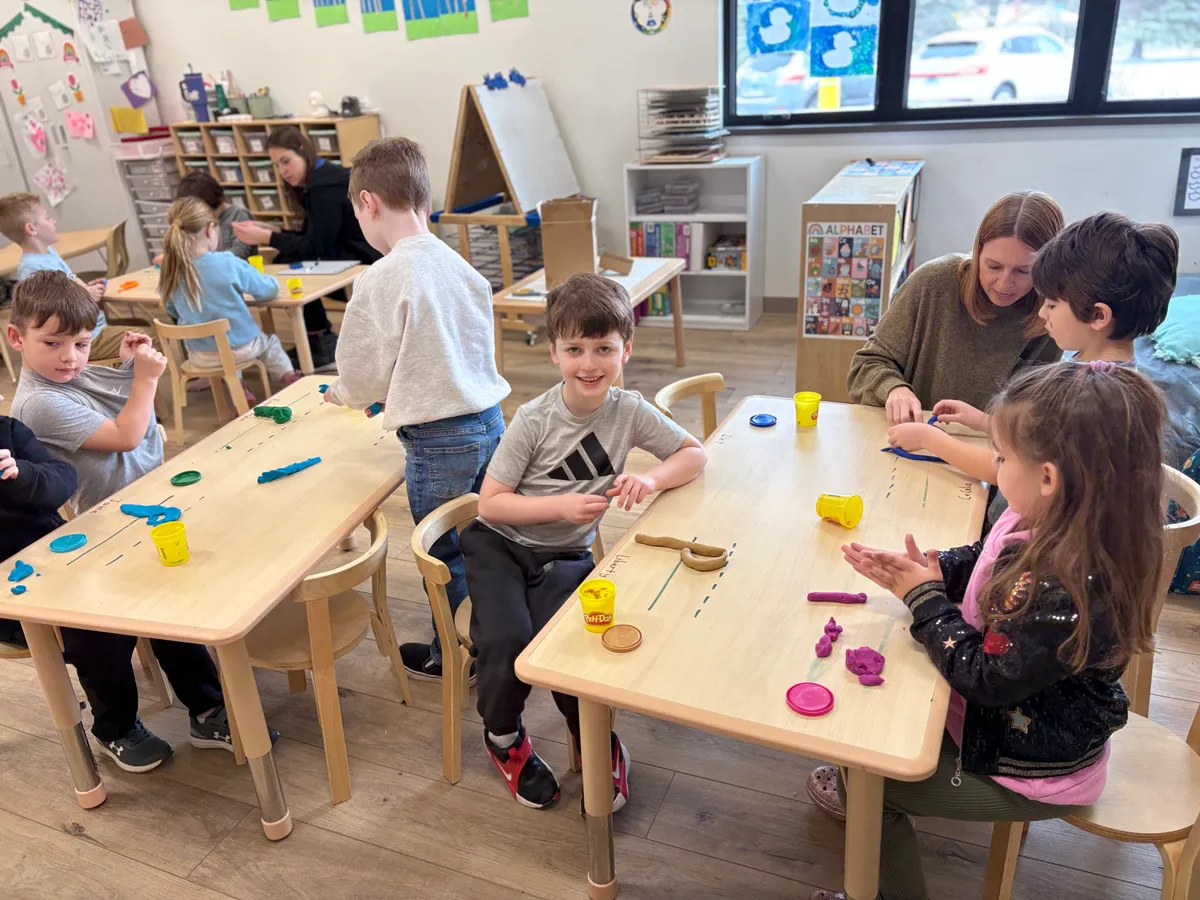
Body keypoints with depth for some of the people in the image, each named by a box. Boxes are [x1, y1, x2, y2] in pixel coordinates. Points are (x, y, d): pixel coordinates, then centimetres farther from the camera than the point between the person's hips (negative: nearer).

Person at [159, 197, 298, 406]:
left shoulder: (170, 272, -12)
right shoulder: (228, 263, -23)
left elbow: (174, 312, 5)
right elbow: (270, 289, -10)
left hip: (200, 355, 2)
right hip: (241, 348, -2)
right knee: (269, 341, 31)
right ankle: (289, 377, 18)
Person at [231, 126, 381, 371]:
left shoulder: (324, 186, -19)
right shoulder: (318, 179, 12)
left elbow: (316, 247, -19)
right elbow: (311, 237, 14)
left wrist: (266, 238, -17)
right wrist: (271, 230, 4)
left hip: (366, 264, -10)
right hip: (348, 256, 10)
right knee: (282, 263, 6)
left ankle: (323, 345, 2)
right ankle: (319, 338, 10)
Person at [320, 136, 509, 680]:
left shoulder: (381, 279, -17)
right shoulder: (459, 265, 3)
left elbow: (363, 373, -8)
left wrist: (342, 394, 17)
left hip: (438, 439, -7)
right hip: (489, 418, 7)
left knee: (444, 555, 12)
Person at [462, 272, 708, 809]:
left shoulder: (629, 412, -8)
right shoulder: (535, 419, -16)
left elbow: (695, 454, -1)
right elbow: (490, 502, -13)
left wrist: (651, 479, -21)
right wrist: (561, 506, -24)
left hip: (564, 557, 2)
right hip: (498, 544, -1)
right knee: (506, 640, -25)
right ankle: (502, 735, 9)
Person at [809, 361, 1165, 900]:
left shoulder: (1069, 589, -38)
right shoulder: (1047, 526, -11)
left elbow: (987, 677, -29)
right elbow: (983, 565, 8)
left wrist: (926, 598, -20)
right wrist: (927, 570, -10)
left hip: (1031, 775, -8)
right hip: (998, 713, 8)